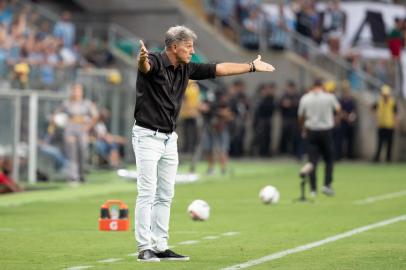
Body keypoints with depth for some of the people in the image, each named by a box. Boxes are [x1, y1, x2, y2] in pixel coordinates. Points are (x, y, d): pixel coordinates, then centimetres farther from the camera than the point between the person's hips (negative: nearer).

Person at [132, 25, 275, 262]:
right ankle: (145, 248, -7)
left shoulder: (186, 69, 7)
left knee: (165, 196, 8)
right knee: (147, 193, -9)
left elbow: (218, 69, 15)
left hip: (170, 138, 8)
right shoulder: (154, 62, -15)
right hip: (147, 136, -8)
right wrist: (142, 59, -65)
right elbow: (145, 66, -40)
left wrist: (252, 66, 18)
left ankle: (160, 247, 13)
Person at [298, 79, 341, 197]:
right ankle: (327, 184, -1)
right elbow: (338, 109, 10)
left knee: (312, 161, 2)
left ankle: (313, 189, -3)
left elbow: (301, 117, 6)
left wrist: (303, 128, 21)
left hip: (311, 131, 1)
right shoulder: (329, 97, -4)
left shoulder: (305, 98, 1)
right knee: (329, 160, 11)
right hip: (326, 131, -1)